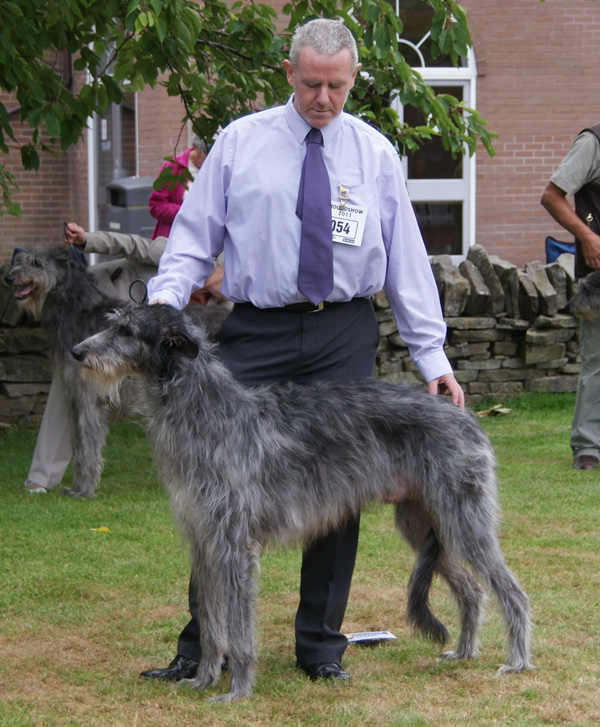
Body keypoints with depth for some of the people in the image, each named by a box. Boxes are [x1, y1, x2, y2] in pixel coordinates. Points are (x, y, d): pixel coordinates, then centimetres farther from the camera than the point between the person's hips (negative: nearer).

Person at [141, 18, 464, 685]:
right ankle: (201, 644, 4)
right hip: (255, 332, -1)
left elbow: (405, 260, 7)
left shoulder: (374, 154, 7)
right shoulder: (239, 143, 4)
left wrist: (433, 357, 2)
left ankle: (321, 647, 14)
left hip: (343, 337, 1)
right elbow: (194, 235, 3)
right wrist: (164, 298, -16)